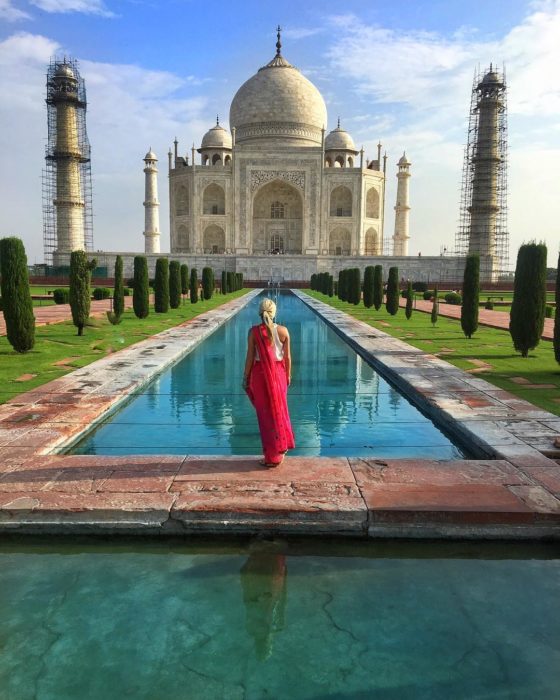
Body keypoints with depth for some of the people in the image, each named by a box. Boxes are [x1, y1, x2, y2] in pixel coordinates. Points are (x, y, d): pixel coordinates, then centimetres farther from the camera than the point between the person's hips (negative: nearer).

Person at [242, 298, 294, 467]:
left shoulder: (254, 331, -12)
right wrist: (288, 376, 13)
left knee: (266, 414, 9)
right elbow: (287, 357, -1)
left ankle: (272, 456, 17)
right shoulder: (283, 331, -6)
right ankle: (281, 447, 34)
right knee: (279, 411, 20)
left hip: (260, 374, -2)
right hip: (279, 373, 2)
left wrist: (245, 377, 2)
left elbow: (250, 357, -9)